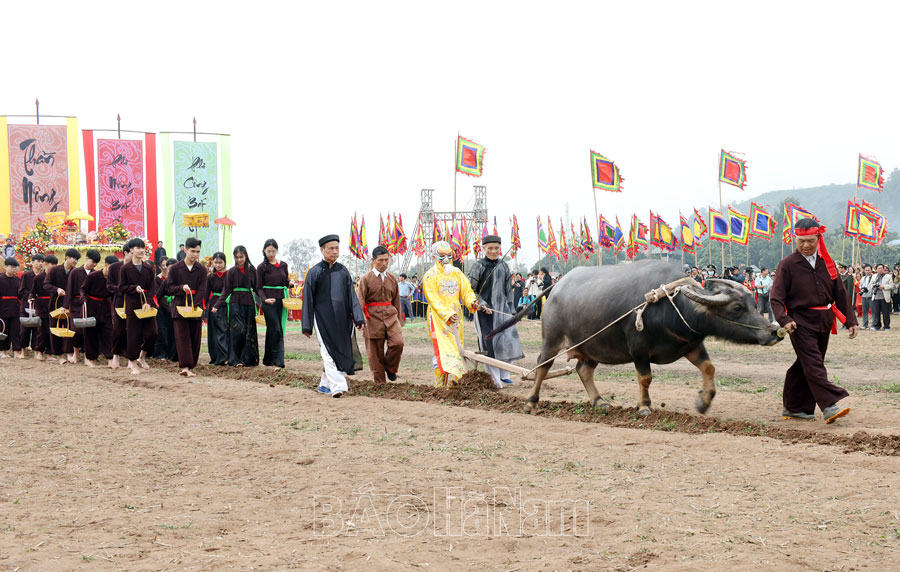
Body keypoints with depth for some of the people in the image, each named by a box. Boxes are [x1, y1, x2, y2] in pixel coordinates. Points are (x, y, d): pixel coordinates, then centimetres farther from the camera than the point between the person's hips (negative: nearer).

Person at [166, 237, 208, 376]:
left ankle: (190, 366, 12)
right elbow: (169, 289, 2)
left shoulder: (202, 269, 4)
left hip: (196, 308, 2)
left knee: (195, 338, 3)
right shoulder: (175, 268, 1)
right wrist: (182, 288, -18)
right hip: (179, 307, -2)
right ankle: (185, 366, -16)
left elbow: (202, 291, -3)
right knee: (183, 337, -9)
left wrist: (193, 305, -17)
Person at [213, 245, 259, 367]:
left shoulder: (252, 270, 8)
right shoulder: (231, 272, 3)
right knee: (238, 330, -13)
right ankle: (235, 359, -10)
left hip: (249, 303, 3)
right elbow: (226, 291, 1)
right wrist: (217, 306, -7)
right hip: (235, 303, -3)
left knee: (249, 332, 1)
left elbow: (256, 288, 12)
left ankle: (247, 359, 9)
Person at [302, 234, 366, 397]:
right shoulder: (315, 272, -1)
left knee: (340, 352, 8)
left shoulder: (343, 271, 10)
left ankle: (325, 384, 22)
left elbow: (351, 296, 10)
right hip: (323, 319, -4)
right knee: (328, 353, -12)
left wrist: (358, 318, -1)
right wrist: (307, 326, -3)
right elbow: (308, 299, 0)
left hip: (341, 319, 4)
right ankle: (337, 385, -20)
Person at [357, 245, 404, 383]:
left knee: (398, 342, -19)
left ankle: (390, 368, 7)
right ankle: (380, 382, 13)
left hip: (390, 315, 3)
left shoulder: (392, 279, 10)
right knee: (376, 353, 1)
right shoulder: (366, 278, -2)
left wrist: (399, 321, 18)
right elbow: (360, 300, -7)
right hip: (373, 317, -3)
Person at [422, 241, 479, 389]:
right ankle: (440, 384, -15)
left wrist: (472, 302, -15)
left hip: (456, 316, 6)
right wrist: (447, 314, -23)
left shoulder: (457, 273, 14)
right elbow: (433, 299, -11)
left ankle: (453, 381, 11)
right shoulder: (430, 276, -3)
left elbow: (466, 290, 9)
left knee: (457, 348, 5)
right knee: (442, 349, -13)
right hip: (438, 317, -6)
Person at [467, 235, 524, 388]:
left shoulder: (504, 266, 11)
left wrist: (511, 310, 11)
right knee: (489, 344, -5)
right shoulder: (478, 266, -3)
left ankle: (504, 375, 12)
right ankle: (494, 380, 2)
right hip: (485, 310, -4)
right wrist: (482, 304, -13)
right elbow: (470, 289, -2)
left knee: (508, 339, -3)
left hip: (502, 309, 4)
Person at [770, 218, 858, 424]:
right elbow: (776, 297, -7)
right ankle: (830, 406, -22)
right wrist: (784, 320, -22)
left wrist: (851, 320, 12)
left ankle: (794, 408, 18)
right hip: (801, 321, -5)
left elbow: (840, 293, 15)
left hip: (824, 321, 5)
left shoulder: (826, 262, 10)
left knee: (805, 364, 10)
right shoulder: (787, 264, -4)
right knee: (813, 363, -14)